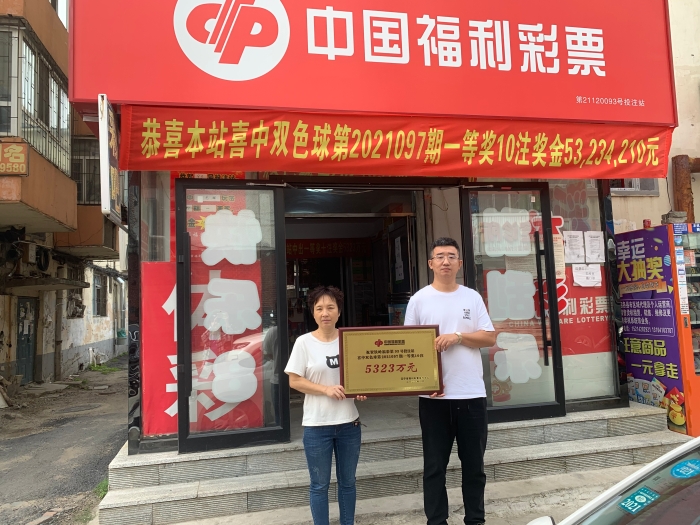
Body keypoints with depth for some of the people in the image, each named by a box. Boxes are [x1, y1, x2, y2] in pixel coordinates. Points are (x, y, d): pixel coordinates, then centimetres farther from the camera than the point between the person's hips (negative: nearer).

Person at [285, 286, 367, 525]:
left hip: (349, 423, 3)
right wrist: (327, 390, -18)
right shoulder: (304, 342, -8)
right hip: (317, 425, -2)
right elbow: (294, 381, -7)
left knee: (347, 482, 18)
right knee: (320, 485, 10)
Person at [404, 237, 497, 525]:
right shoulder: (419, 299, 0)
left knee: (474, 463, 14)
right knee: (435, 465, 8)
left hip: (472, 394, 2)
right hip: (434, 396, -2)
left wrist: (458, 336, -13)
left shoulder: (472, 297, 7)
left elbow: (490, 338, 3)